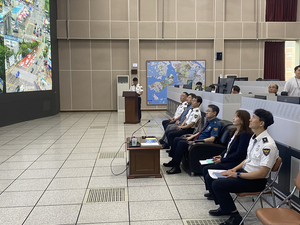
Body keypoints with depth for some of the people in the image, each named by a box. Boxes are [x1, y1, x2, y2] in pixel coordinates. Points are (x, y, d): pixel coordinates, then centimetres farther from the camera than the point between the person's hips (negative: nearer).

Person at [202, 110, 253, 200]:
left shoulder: (245, 135, -18)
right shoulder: (235, 131, 11)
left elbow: (239, 154, -21)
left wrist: (222, 160, -15)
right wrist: (221, 155, 4)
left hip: (235, 164, -9)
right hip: (226, 161, 9)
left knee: (209, 176, -17)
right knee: (205, 169, 1)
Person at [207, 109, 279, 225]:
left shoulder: (268, 145, -23)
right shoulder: (254, 138, 7)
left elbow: (262, 173, -24)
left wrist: (237, 175, -20)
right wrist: (235, 169, 3)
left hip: (257, 181, -9)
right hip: (245, 172, 9)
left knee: (217, 184, -21)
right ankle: (224, 207, 20)